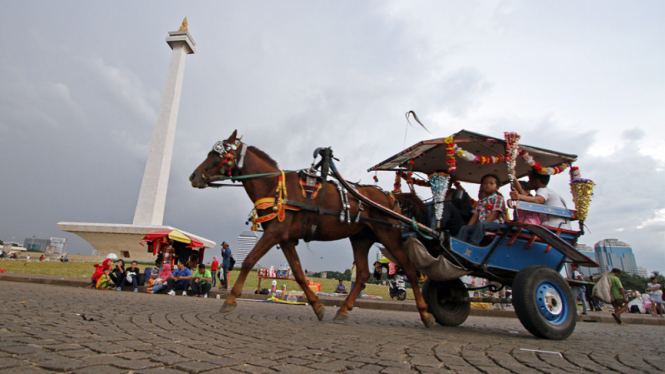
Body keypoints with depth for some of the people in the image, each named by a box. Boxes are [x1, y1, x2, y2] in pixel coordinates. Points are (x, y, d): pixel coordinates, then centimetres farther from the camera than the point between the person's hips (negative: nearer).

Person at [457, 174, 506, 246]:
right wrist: (469, 226, 1)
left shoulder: (498, 198, 2)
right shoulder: (480, 201, 22)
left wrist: (481, 223, -21)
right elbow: (475, 215, 17)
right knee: (464, 228, -12)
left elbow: (495, 214, -11)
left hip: (495, 223, -7)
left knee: (481, 225, -36)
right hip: (480, 224, 7)